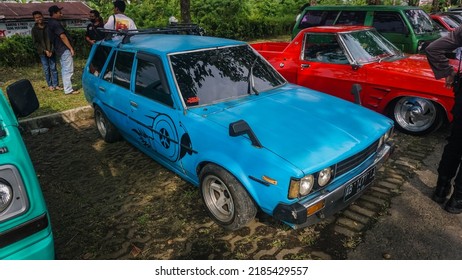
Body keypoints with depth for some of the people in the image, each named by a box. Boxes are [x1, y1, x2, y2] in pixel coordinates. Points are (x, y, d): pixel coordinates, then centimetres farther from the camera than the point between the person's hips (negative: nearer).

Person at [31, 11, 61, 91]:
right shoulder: (34, 30, 2)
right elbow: (35, 43, 0)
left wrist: (51, 50, -7)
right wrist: (45, 51, -11)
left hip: (51, 51, 0)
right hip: (42, 53, 0)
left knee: (53, 68, 2)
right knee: (46, 69, 3)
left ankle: (55, 84, 7)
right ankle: (50, 85, 10)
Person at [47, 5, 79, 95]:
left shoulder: (51, 23, 17)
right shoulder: (55, 23, -14)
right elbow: (62, 36, -20)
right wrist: (71, 48, -16)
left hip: (60, 50, 11)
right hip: (64, 49, -11)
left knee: (64, 70, 15)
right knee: (68, 70, -9)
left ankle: (67, 87, 22)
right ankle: (68, 90, -9)